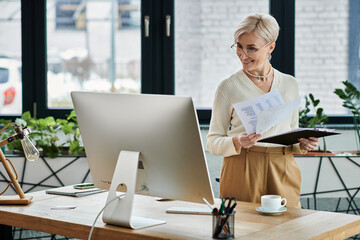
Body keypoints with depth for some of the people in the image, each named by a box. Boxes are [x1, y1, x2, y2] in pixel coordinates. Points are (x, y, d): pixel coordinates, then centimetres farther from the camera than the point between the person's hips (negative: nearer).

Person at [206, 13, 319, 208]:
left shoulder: (290, 84, 10)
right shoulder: (228, 87, -2)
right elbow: (213, 141, -1)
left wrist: (302, 144, -2)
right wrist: (236, 142, -19)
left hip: (283, 173, 3)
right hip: (242, 172, -3)